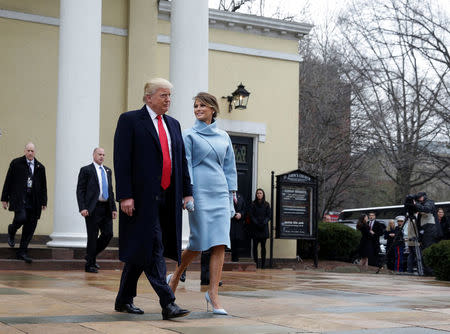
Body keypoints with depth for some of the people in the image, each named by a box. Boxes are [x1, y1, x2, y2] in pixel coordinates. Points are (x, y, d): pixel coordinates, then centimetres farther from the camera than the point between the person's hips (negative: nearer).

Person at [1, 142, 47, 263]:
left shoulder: (40, 167, 12)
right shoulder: (16, 163, 4)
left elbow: (43, 186, 14)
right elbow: (8, 181, 3)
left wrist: (44, 202, 8)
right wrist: (5, 198, -1)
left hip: (34, 201, 3)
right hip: (19, 198, -3)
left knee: (30, 228, 1)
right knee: (21, 217, -24)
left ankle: (22, 252, 10)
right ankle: (11, 232, 11)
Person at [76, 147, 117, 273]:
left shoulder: (107, 171, 17)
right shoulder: (86, 170, -1)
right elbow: (80, 190, -5)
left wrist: (114, 208, 10)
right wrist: (83, 208, -15)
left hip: (106, 208, 6)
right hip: (93, 208, -6)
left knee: (108, 234, 3)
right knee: (92, 236, -2)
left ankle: (91, 255, 24)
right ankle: (90, 264, 9)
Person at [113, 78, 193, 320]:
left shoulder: (173, 124, 18)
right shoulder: (129, 120, -2)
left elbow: (181, 161, 20)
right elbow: (122, 160, -8)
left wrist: (187, 191, 12)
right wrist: (125, 196, -15)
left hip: (166, 198, 7)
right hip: (143, 197, -7)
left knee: (141, 250, 13)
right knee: (153, 249, -10)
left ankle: (124, 300, 23)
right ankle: (167, 304, -11)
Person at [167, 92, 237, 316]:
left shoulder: (224, 137, 16)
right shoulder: (190, 135, 4)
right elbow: (185, 165, -3)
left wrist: (231, 193, 13)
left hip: (220, 193, 4)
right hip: (200, 192, -4)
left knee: (220, 244, -6)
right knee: (199, 243, -4)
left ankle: (213, 293, -4)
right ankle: (176, 276, 21)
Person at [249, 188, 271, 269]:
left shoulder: (266, 205, 8)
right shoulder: (253, 204, 6)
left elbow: (268, 216, 4)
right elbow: (251, 216, 1)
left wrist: (263, 223, -12)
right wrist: (257, 223, -12)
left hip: (264, 228, 0)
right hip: (255, 228, 0)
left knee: (263, 246, -1)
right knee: (255, 246, -3)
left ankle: (263, 264, -1)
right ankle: (256, 263, -1)